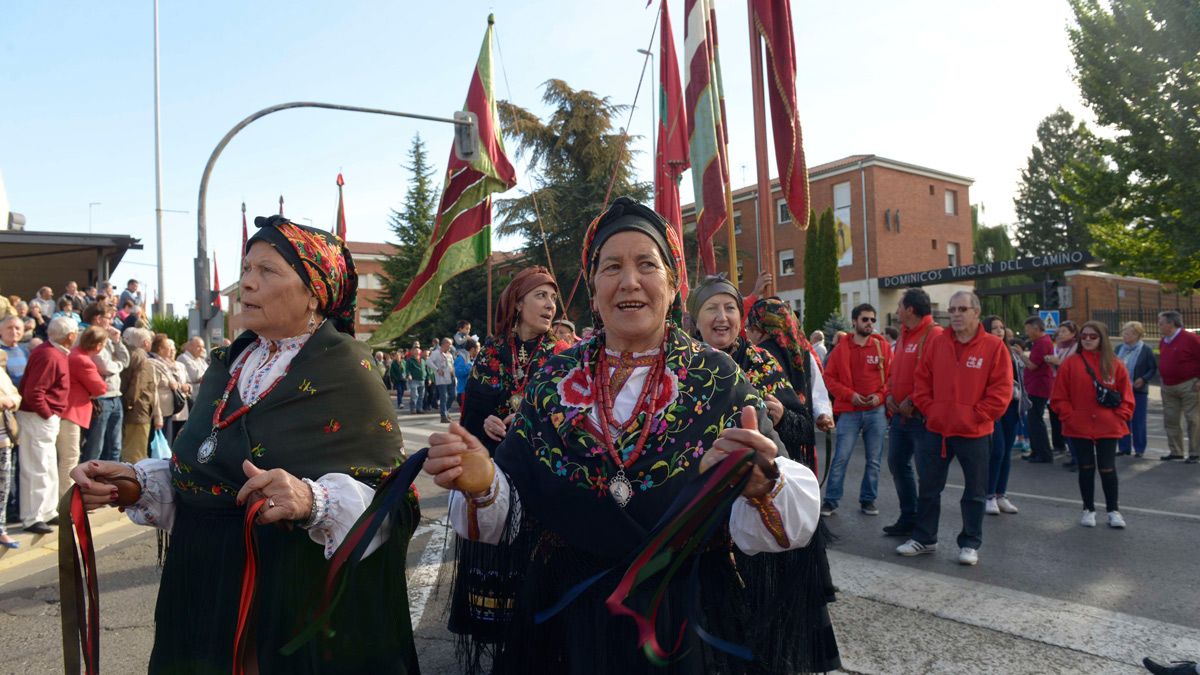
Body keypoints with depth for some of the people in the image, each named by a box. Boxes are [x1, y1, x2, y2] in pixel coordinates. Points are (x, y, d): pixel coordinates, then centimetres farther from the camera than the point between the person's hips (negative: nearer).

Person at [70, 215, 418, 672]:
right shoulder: (228, 365, 7)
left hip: (298, 599, -6)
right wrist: (134, 480, -4)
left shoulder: (346, 372, -14)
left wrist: (313, 501, -36)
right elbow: (202, 474, 13)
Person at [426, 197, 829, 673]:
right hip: (569, 622, 2)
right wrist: (482, 484, -27)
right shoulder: (553, 381, -3)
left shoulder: (718, 379, -9)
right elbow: (510, 514, -5)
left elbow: (796, 519, -16)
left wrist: (761, 485, -39)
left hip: (692, 628, -1)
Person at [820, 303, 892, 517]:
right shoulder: (841, 348, 1)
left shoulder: (883, 346, 4)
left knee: (874, 460, 8)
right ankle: (830, 501, 8)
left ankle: (868, 500, 22)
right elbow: (829, 378, 1)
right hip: (849, 411, -1)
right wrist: (850, 395, -10)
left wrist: (881, 395, -10)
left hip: (876, 411, 2)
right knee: (840, 458, -2)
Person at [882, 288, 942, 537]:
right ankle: (908, 519, 29)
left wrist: (912, 402, -19)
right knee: (897, 463, 16)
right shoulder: (904, 335, 15)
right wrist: (890, 394, 6)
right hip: (899, 413, 10)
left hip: (921, 415, -9)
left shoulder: (934, 334, -15)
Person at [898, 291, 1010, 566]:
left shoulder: (994, 346, -6)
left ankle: (970, 544, 22)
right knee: (928, 487, 11)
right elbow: (921, 381, 8)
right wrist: (930, 410, -1)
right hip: (937, 430, 3)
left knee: (974, 492, 9)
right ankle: (924, 538, 25)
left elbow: (1001, 391, -8)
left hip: (974, 433, -3)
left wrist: (976, 415, -12)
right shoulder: (937, 343, 4)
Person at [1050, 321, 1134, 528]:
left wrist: (1120, 418, -5)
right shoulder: (1070, 363, 0)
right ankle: (1089, 509, 21)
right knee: (1086, 468, 8)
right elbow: (1059, 397, -1)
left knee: (1108, 469, 4)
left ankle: (1113, 510, 19)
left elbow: (1126, 396, 6)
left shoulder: (1115, 364, 3)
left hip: (1108, 428, 0)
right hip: (1079, 428, 0)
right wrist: (1070, 417, -8)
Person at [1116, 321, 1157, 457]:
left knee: (1138, 421, 3)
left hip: (1138, 390, -4)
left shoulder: (1146, 350, -6)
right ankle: (1124, 448, 15)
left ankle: (1139, 449, 13)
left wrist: (1144, 379, -17)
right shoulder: (1119, 348, 6)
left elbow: (1154, 368, -4)